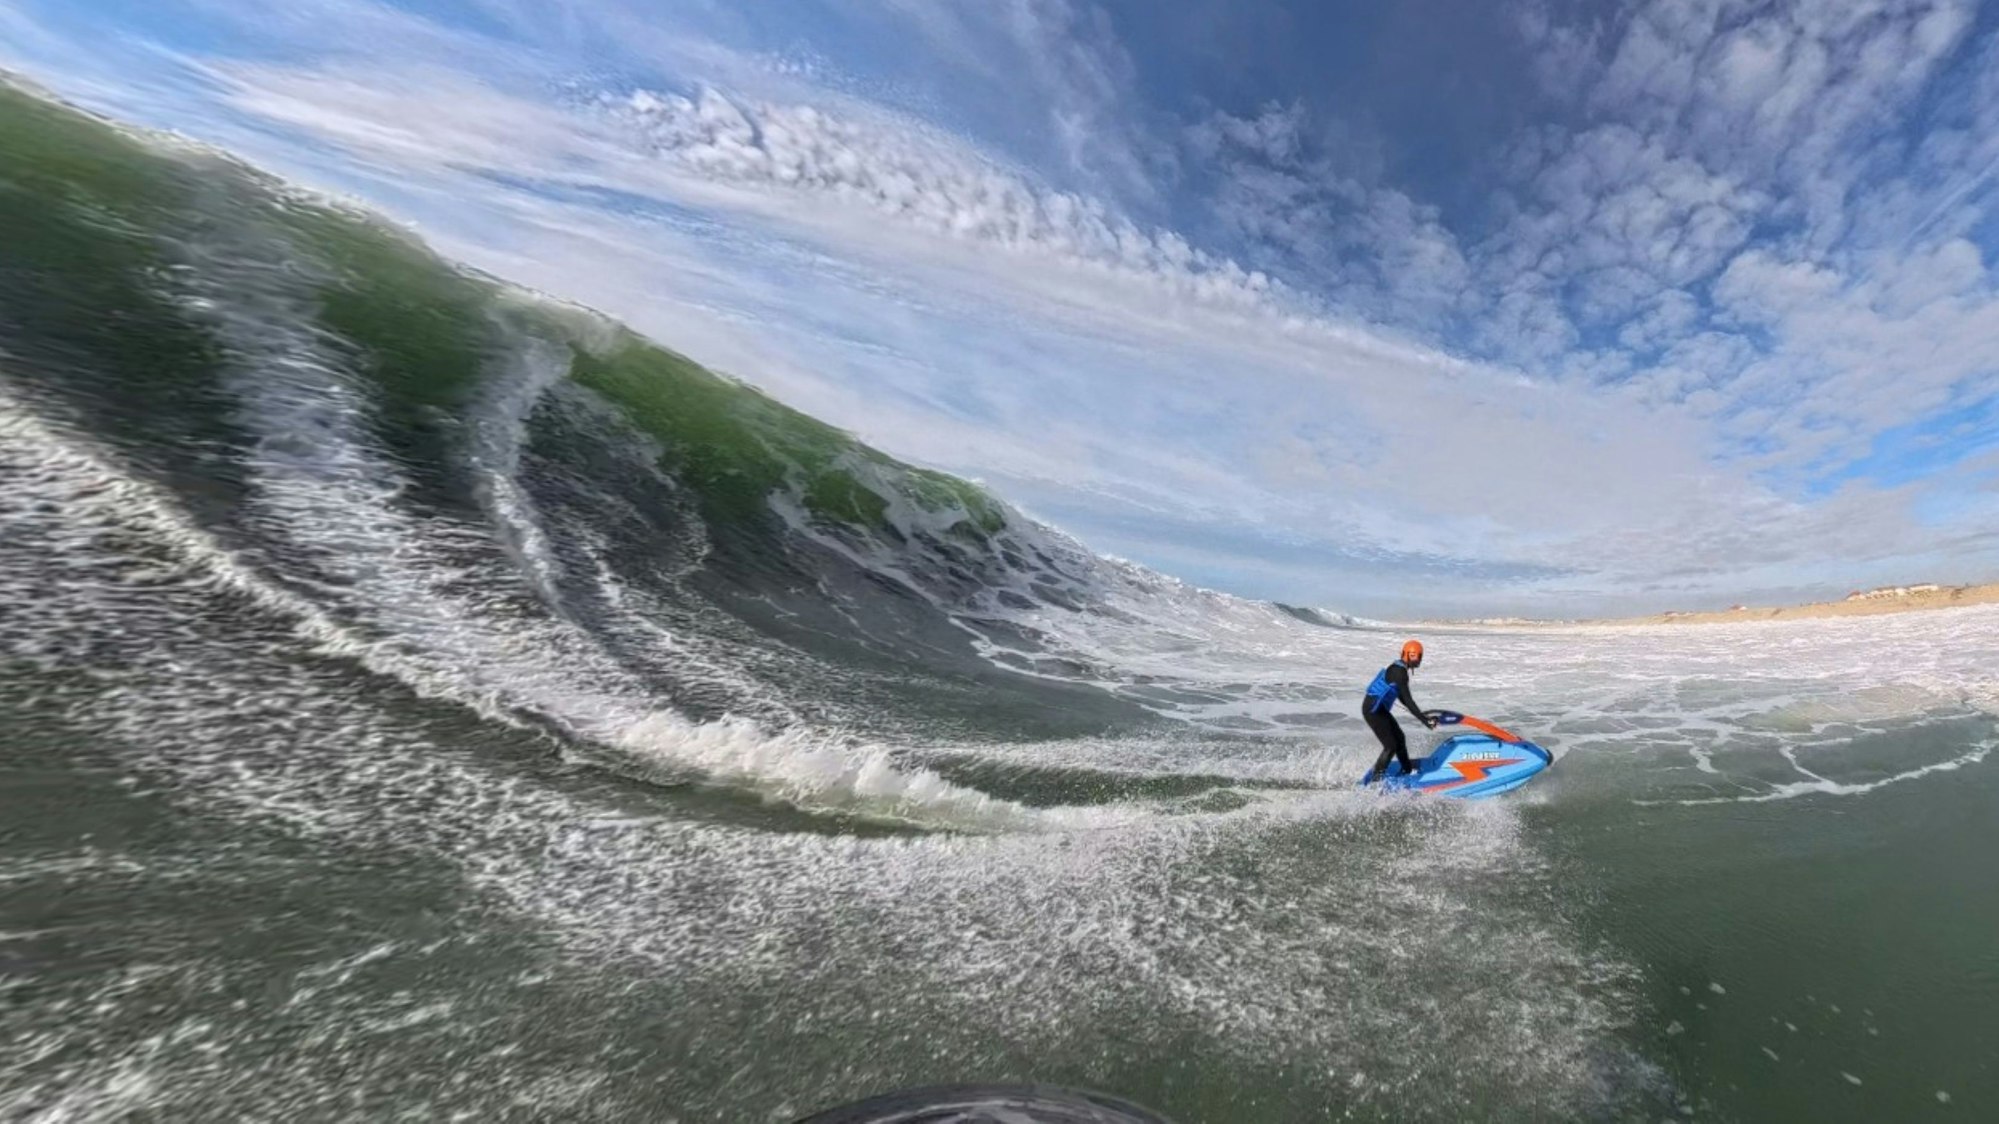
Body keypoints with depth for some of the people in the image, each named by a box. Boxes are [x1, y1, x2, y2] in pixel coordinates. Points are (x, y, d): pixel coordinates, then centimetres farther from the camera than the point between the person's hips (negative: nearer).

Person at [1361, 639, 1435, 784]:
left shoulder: (1398, 669, 12)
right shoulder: (1399, 672, -18)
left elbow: (1403, 698, 22)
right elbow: (1407, 700, -20)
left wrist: (1422, 714, 24)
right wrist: (1425, 720, -18)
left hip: (1380, 709, 10)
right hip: (1373, 710, -10)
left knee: (1399, 739, 22)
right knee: (1391, 746, -6)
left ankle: (1407, 770, 41)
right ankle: (1373, 780, -1)